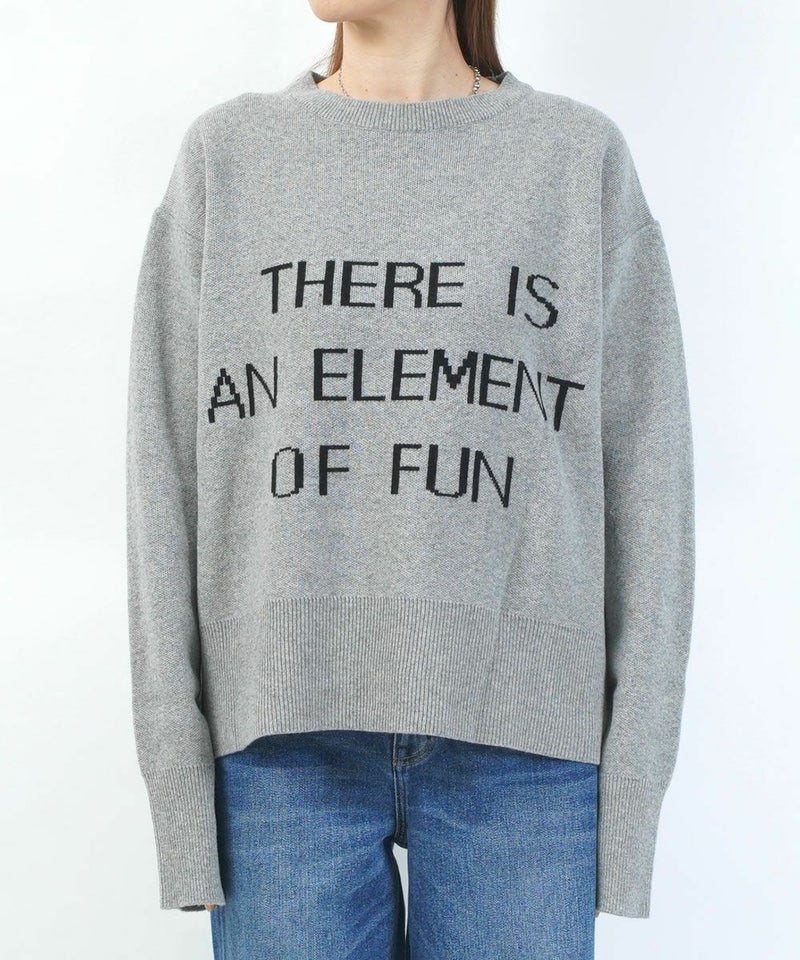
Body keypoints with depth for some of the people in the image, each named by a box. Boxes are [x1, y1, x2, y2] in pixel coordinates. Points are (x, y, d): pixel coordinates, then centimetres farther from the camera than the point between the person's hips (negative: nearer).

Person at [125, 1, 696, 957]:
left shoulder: (585, 156, 7)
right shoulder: (224, 153, 8)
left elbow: (643, 470, 3)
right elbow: (167, 474, 3)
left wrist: (632, 779, -1)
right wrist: (177, 770, -2)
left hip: (521, 735, 0)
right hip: (284, 733, 1)